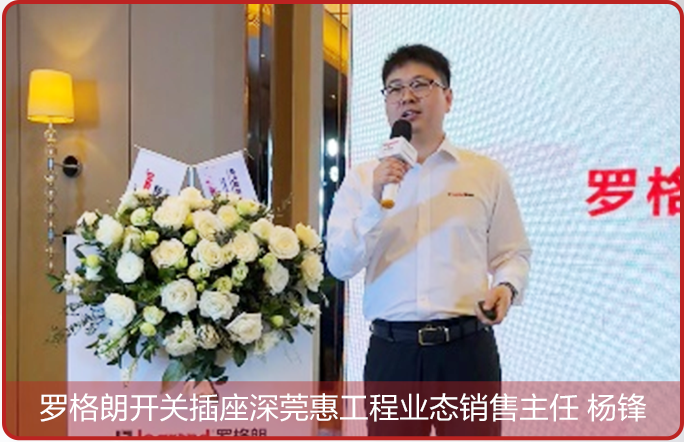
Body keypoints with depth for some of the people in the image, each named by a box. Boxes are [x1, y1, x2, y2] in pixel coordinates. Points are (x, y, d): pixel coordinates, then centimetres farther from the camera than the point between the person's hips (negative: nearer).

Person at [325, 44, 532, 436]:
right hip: (391, 350, 1)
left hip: (467, 347, 0)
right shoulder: (362, 179, 7)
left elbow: (514, 253, 10)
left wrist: (507, 287, -11)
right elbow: (340, 265, -3)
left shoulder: (487, 173, 7)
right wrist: (376, 201, -16)